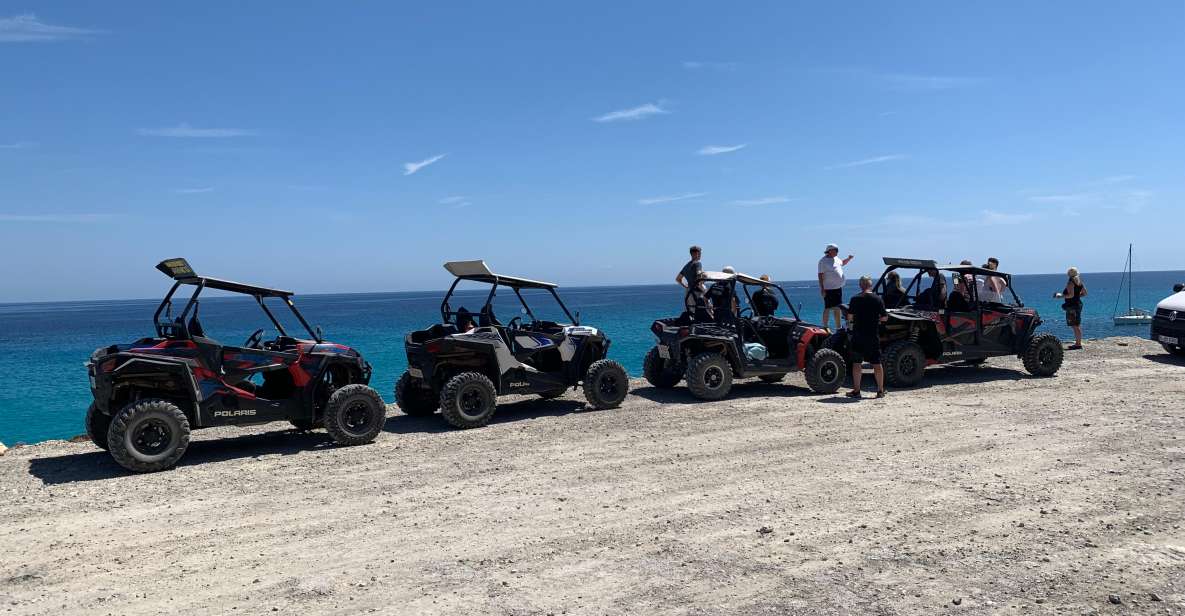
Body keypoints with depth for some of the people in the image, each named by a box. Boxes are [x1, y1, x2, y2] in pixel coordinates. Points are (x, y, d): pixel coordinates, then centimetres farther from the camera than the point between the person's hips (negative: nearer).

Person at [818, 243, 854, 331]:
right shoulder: (823, 261, -12)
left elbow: (842, 263, 34)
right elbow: (820, 276, -14)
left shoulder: (836, 258, 11)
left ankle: (838, 327, 21)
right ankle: (825, 327, 3)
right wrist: (822, 289, -19)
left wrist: (849, 259, 13)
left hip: (838, 288, 8)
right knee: (827, 309, -4)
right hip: (828, 289, -8)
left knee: (838, 308, 13)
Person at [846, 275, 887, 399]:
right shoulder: (878, 299, -3)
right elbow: (885, 318, 0)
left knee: (857, 363, 5)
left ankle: (856, 390, 4)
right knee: (877, 363, 8)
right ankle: (880, 390, 12)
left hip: (858, 335, -1)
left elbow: (849, 317, -3)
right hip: (874, 336, 1)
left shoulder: (855, 299, -6)